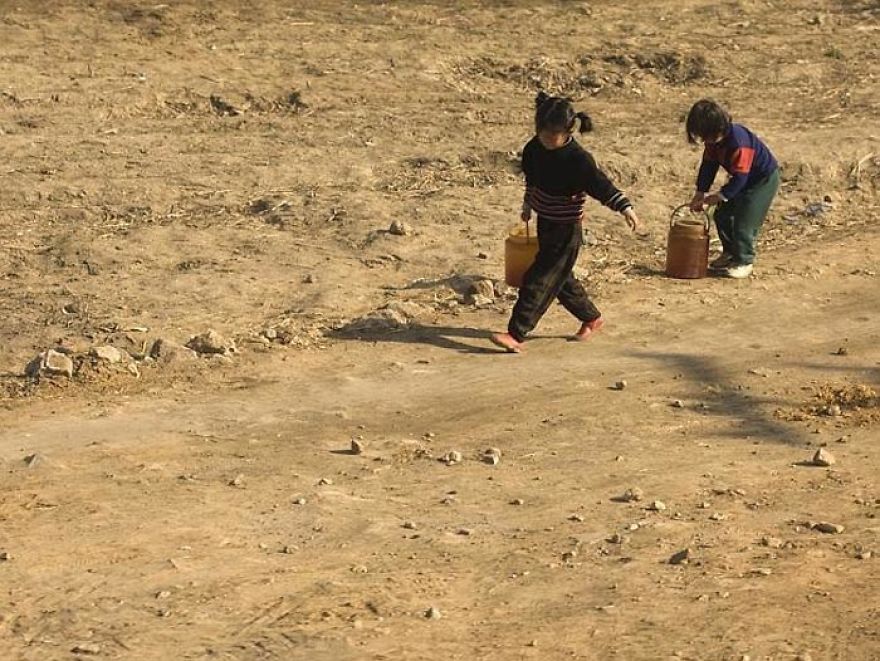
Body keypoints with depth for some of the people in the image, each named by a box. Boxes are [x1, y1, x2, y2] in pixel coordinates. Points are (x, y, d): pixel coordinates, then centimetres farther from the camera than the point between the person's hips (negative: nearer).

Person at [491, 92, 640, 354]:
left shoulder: (578, 159, -23)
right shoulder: (535, 149, -2)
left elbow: (602, 186, -24)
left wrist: (625, 208, -35)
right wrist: (528, 205, 29)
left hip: (567, 230, -8)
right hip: (545, 224, 8)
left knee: (539, 280, -9)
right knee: (560, 278, 18)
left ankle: (516, 334, -9)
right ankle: (591, 318, 38)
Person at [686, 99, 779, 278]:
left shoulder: (738, 143, -36)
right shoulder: (713, 141, -10)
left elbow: (739, 179, -34)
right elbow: (708, 166, 1)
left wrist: (712, 199, -30)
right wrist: (699, 195, -5)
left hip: (765, 178, -9)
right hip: (742, 178, 9)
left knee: (744, 220, -14)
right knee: (722, 215, 10)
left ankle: (744, 262, 1)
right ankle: (730, 253, 27)